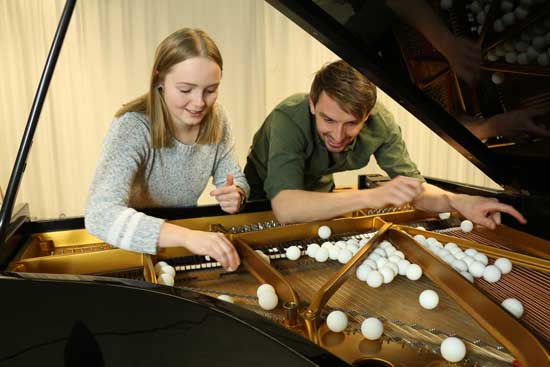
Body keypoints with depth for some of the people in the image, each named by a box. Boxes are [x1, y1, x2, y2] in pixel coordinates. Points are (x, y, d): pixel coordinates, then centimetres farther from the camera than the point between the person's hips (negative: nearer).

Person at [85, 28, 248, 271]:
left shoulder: (215, 119, -8)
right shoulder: (133, 128, -23)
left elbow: (234, 178, 3)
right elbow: (100, 214, -34)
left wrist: (235, 195, -20)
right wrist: (186, 236, -47)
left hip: (187, 228, 4)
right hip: (135, 249, -3)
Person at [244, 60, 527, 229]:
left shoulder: (379, 123, -27)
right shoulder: (289, 118, -40)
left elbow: (413, 186, -20)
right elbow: (283, 207, -53)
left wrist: (457, 201, -42)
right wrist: (371, 196, -61)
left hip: (319, 189, 3)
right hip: (265, 189, -3)